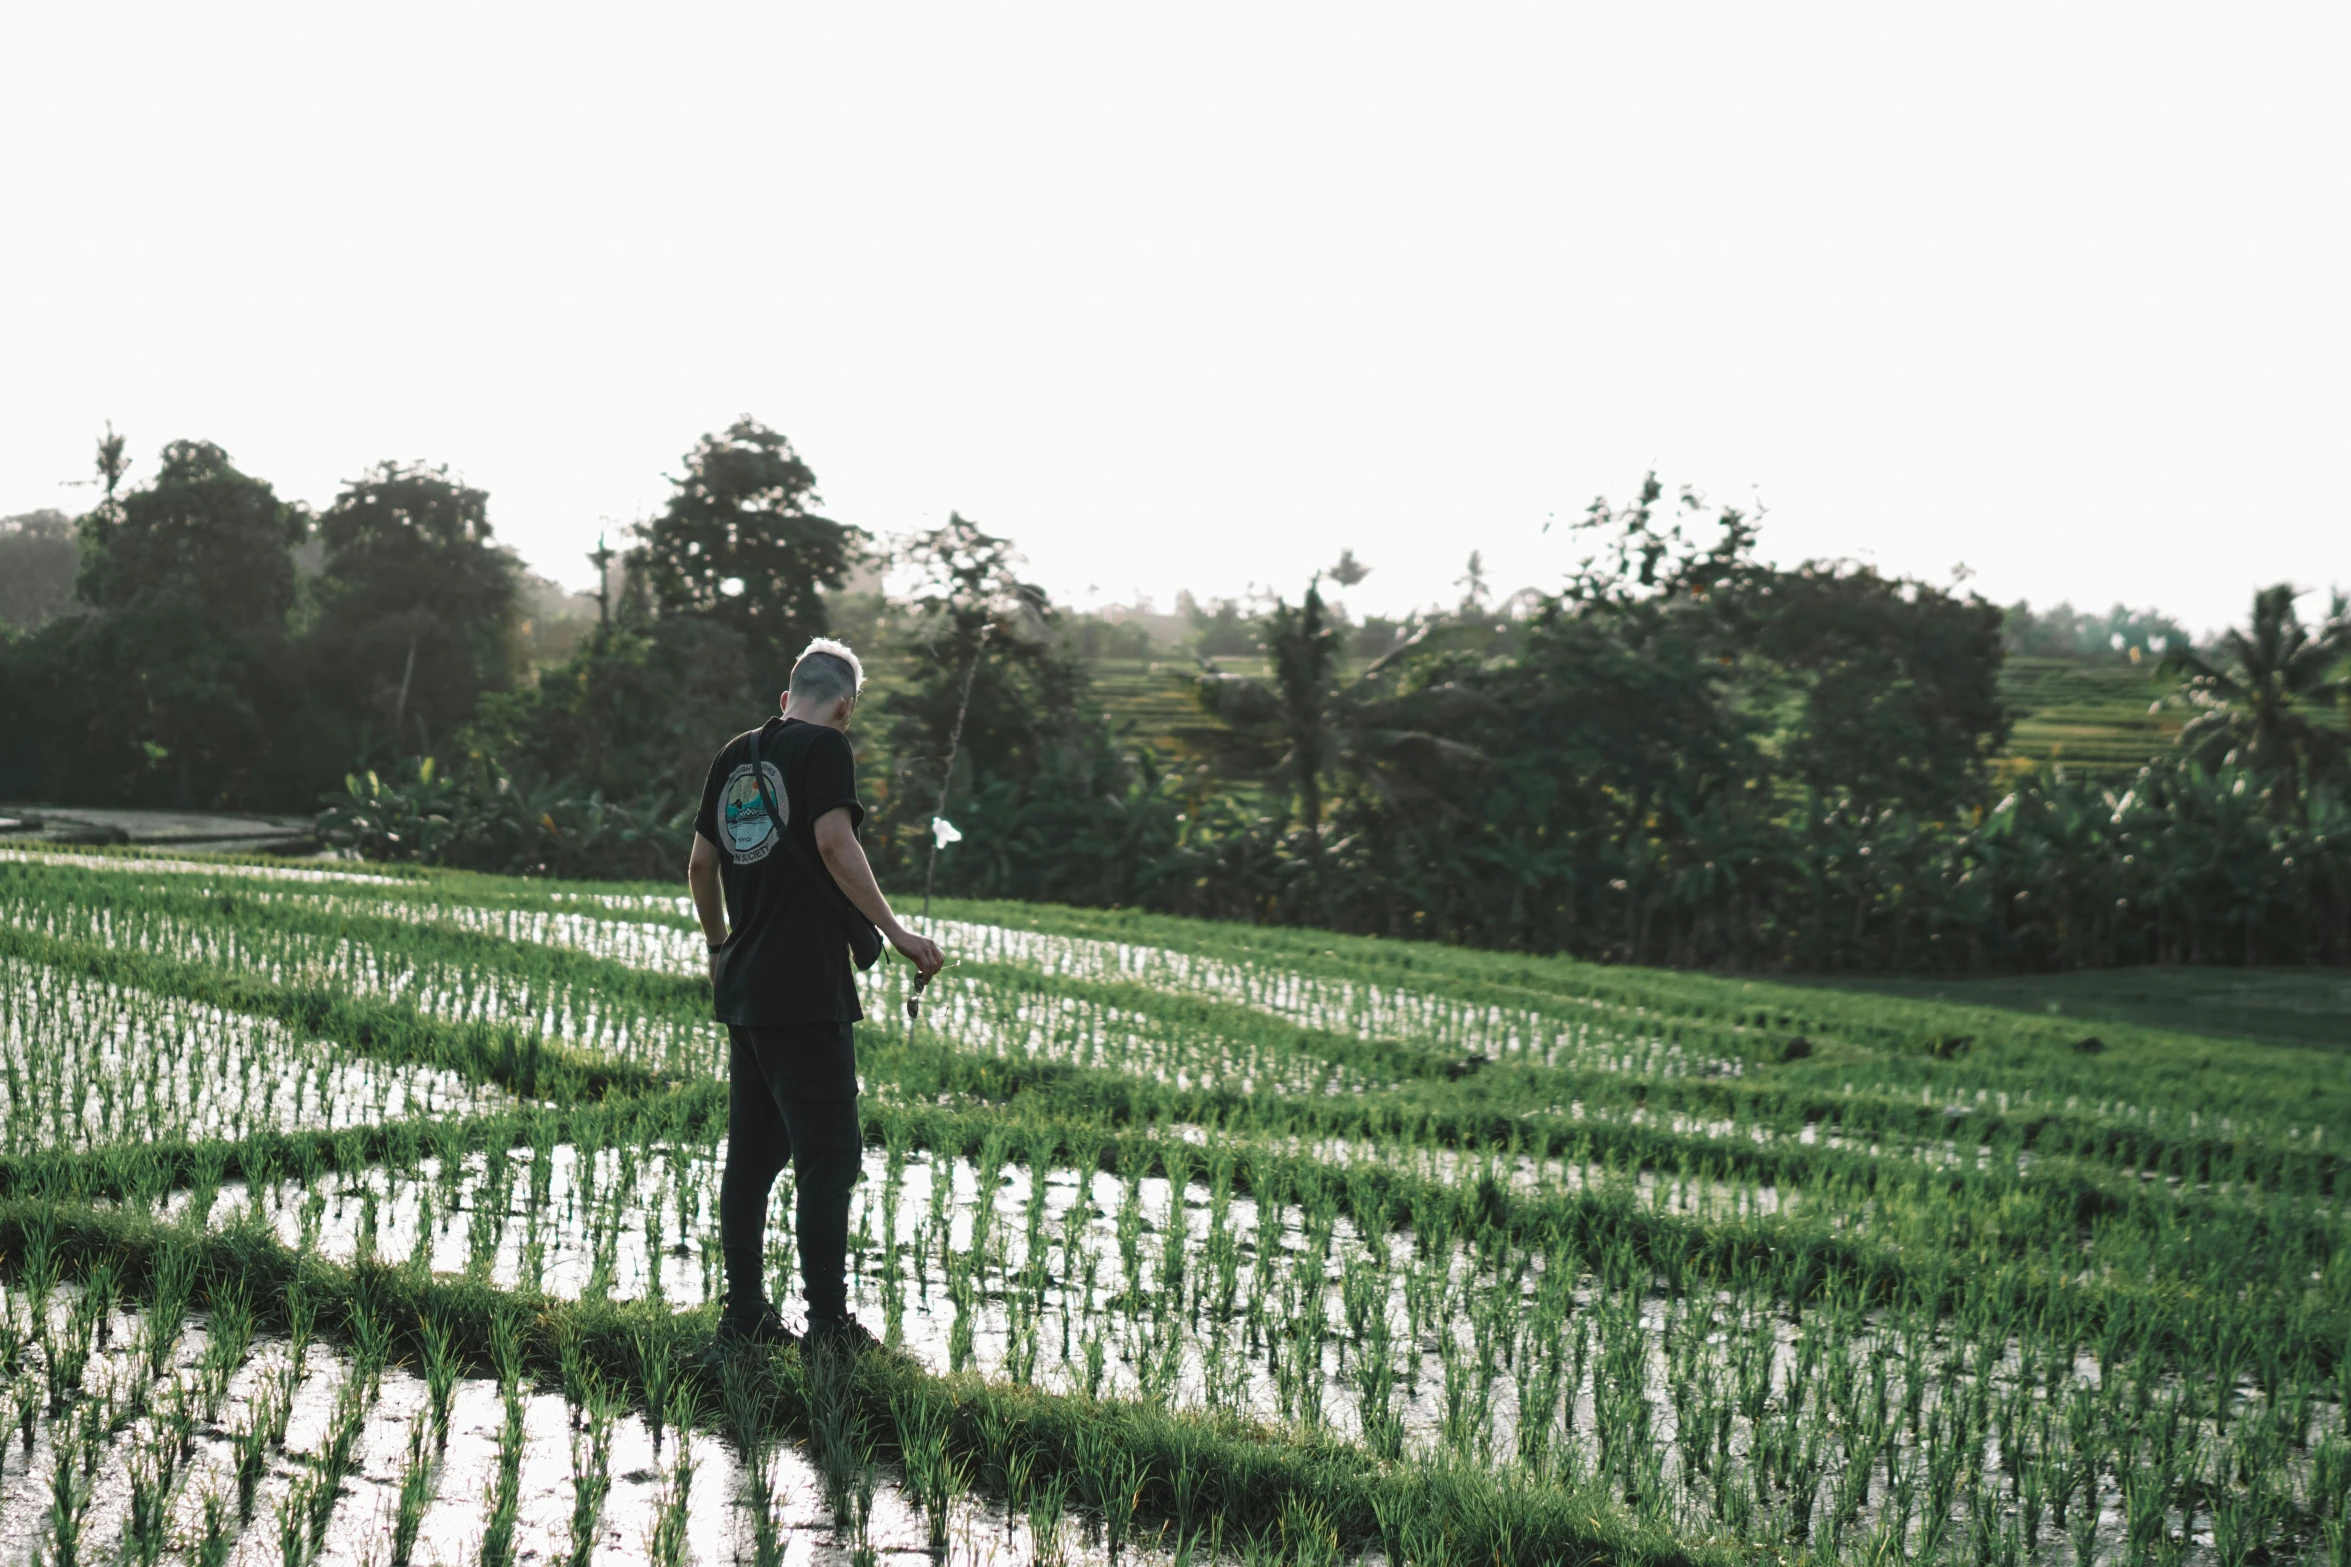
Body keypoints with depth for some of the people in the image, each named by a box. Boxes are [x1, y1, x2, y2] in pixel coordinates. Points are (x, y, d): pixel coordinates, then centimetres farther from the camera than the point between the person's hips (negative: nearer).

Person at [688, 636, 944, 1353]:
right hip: (807, 993, -8)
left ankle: (744, 1314, 17)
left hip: (742, 990, 8)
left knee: (751, 1152, 12)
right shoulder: (825, 747, -6)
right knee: (829, 1154, -4)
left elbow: (700, 864, 20)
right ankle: (828, 1322, -3)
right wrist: (894, 930, -18)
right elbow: (834, 843, -21)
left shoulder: (736, 753, 15)